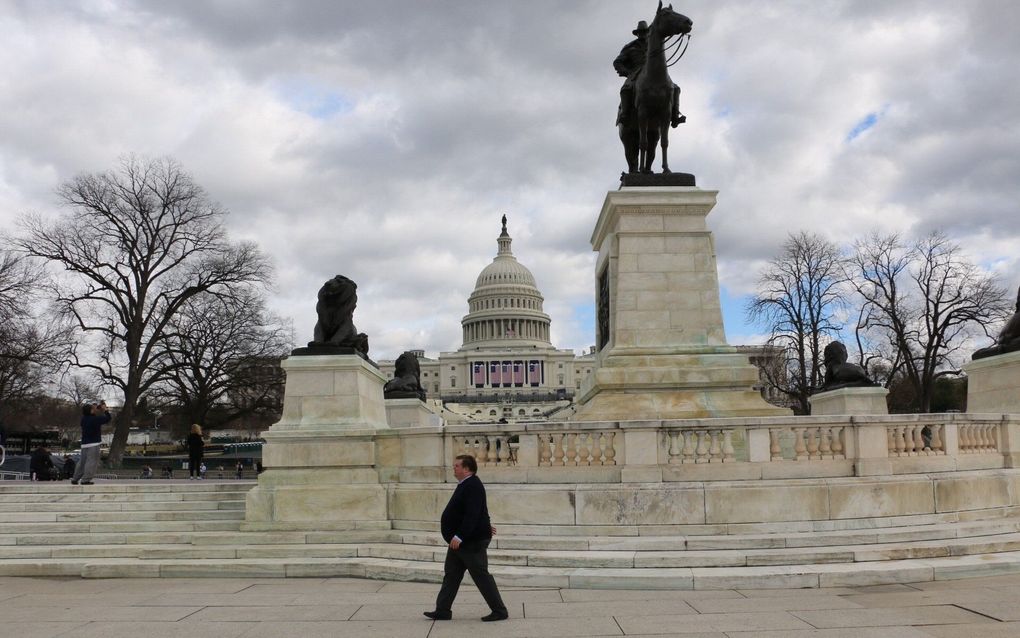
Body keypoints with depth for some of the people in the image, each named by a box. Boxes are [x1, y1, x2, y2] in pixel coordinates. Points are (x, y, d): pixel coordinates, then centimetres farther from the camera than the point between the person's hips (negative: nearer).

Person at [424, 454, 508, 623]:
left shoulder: (473, 486, -20)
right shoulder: (465, 485, 12)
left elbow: (472, 514, -28)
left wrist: (459, 536, -31)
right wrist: (485, 526, 30)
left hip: (472, 542, -11)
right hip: (461, 541, 11)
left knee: (482, 576, -3)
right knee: (451, 574, 12)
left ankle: (499, 611, 5)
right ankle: (443, 611, 18)